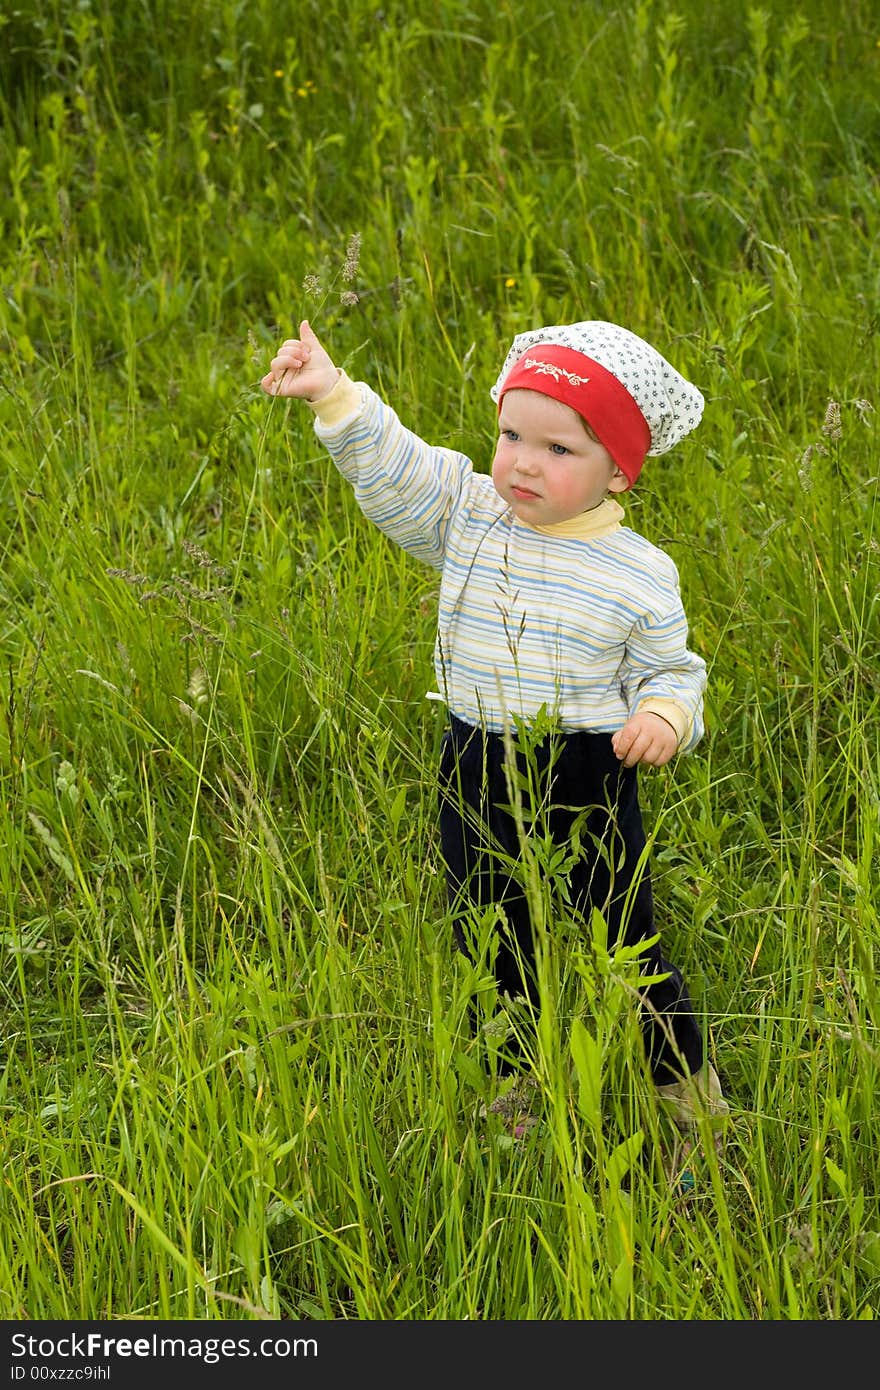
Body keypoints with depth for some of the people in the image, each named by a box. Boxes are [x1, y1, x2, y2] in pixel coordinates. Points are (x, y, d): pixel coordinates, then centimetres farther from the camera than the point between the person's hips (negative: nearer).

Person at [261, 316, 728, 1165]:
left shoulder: (641, 574, -10)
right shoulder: (466, 515, -4)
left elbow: (669, 669, 0)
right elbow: (391, 468, -11)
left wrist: (666, 714, -22)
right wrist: (335, 395, -26)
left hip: (588, 777, -3)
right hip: (477, 769, 3)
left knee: (624, 940, 7)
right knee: (490, 939, 17)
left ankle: (685, 1081, 29)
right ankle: (516, 1079, 40)